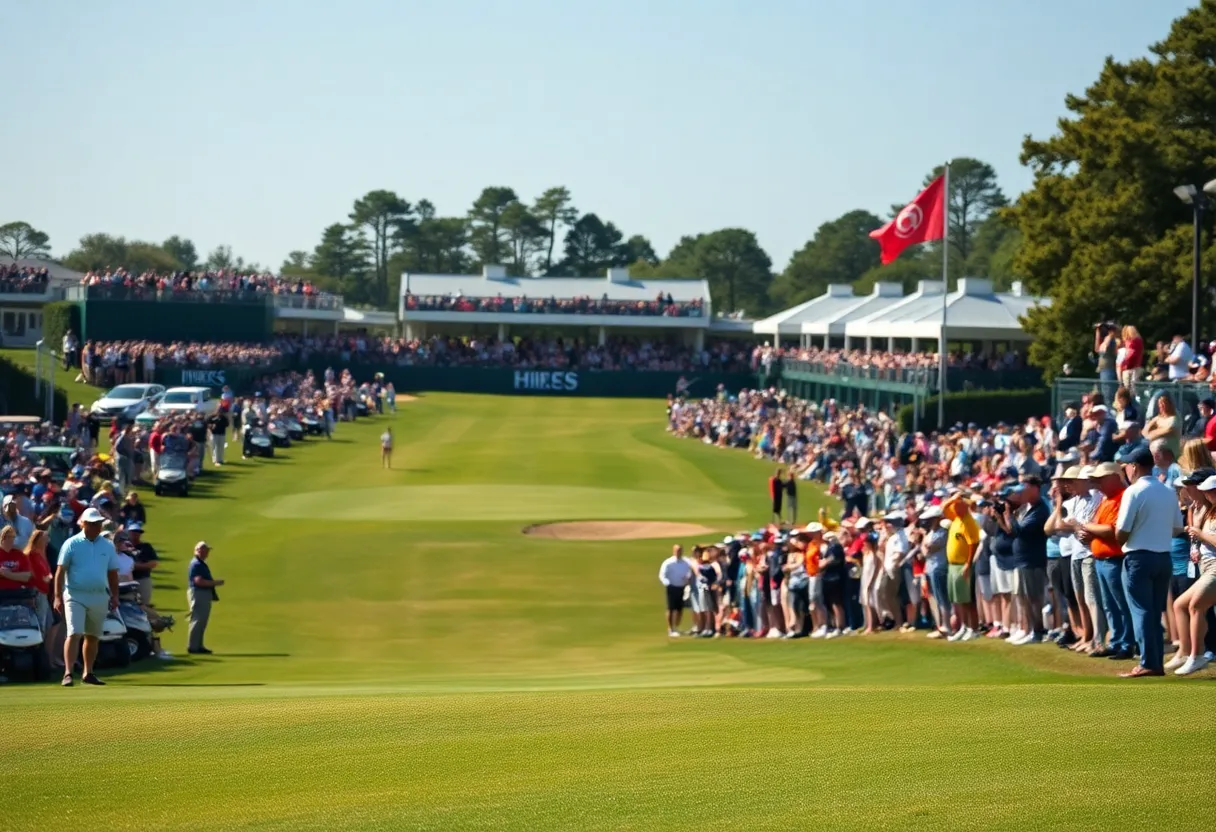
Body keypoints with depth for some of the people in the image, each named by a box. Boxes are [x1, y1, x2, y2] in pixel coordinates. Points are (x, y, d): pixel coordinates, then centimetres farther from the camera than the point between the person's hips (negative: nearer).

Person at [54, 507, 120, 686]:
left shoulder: (107, 546, 9)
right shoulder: (72, 544, -3)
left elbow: (112, 573, 14)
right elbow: (60, 571, -5)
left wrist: (114, 596, 7)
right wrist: (58, 597, -11)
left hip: (99, 596, 4)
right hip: (76, 595, -4)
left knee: (93, 637, 12)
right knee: (74, 634, -14)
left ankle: (88, 673, 23)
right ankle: (68, 673, -17)